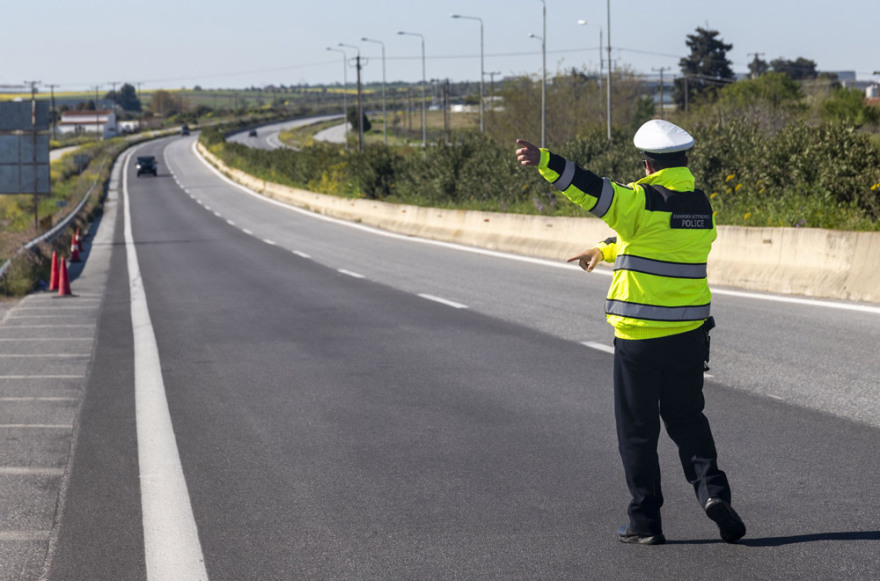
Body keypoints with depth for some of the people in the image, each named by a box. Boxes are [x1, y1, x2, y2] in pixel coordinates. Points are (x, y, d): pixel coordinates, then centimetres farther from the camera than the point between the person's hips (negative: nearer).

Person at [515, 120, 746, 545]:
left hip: (638, 334, -5)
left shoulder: (642, 201, -13)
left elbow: (595, 191, -30)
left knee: (637, 430, 6)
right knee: (687, 420, 17)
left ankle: (645, 521, 8)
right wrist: (605, 251, 37)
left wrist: (545, 162, -39)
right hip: (689, 334, 5)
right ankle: (712, 489, -5)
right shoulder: (700, 206, 8)